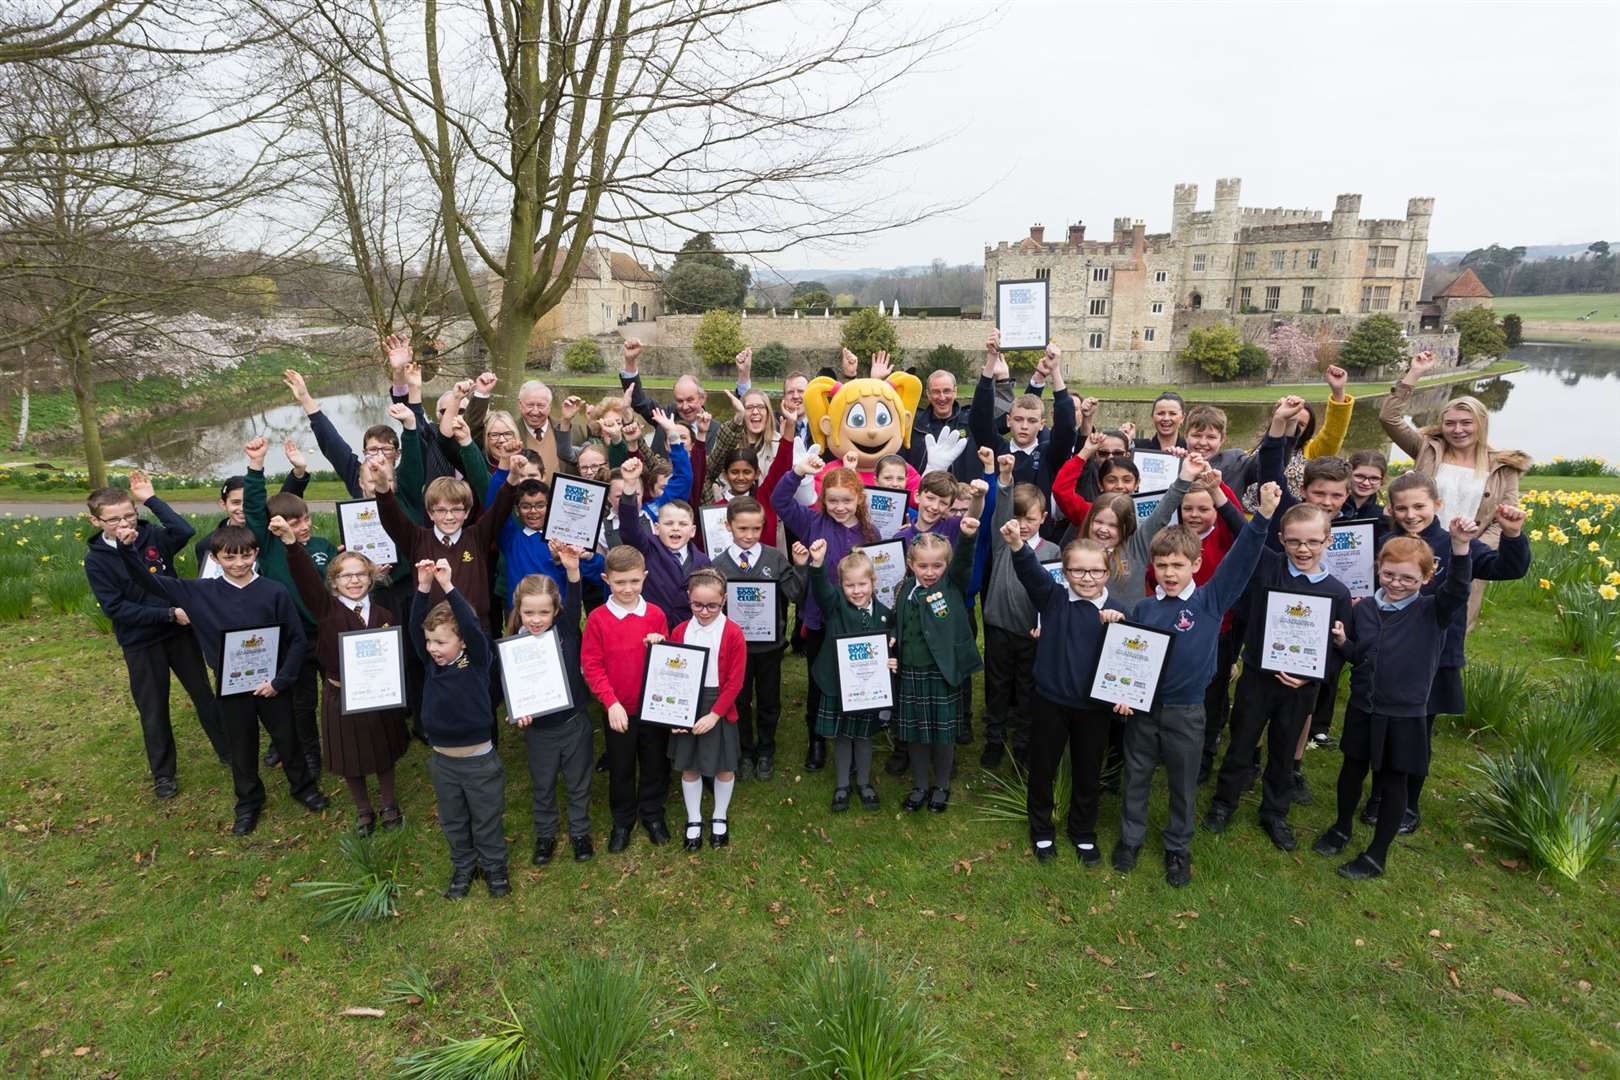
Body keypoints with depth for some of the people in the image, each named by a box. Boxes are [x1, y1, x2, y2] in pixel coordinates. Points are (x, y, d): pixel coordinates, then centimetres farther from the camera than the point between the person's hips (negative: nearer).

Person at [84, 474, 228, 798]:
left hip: (180, 631, 2)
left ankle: (228, 751, 30)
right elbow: (116, 609, -15)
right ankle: (163, 773, 27)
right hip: (140, 644, -1)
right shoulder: (96, 559, -11)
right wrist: (168, 614, -21)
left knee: (204, 693, 14)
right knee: (153, 710, 11)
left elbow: (185, 531, -27)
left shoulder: (152, 536, -6)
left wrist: (151, 499, -22)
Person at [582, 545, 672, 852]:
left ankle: (653, 815, 36)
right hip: (618, 709, -1)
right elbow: (591, 665, -9)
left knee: (655, 763, 15)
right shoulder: (597, 618, -10)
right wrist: (611, 702, -15)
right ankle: (622, 821, 34)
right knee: (620, 768, 15)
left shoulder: (655, 615, -4)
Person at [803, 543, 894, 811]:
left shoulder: (883, 614, -4)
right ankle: (842, 785, 30)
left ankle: (864, 782, 36)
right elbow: (821, 588, -31)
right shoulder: (835, 605, -10)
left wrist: (890, 662, -14)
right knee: (841, 736, 13)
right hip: (837, 683, -1)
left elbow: (889, 648, 7)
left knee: (863, 735, 16)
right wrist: (817, 564, -50)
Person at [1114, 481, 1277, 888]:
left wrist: (1263, 516, -30)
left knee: (1183, 784, 14)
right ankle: (1131, 838, 34)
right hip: (1141, 707, 2)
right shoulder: (1143, 608, -1)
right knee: (1136, 777, 15)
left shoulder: (1211, 601, -7)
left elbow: (1240, 561, -19)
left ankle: (1177, 848, 34)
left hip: (1186, 712, -1)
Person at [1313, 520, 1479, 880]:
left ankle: (1377, 854, 24)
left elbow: (1457, 588, -31)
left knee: (1393, 782, 10)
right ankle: (1342, 828, 42)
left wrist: (1460, 546, -46)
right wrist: (1342, 642, -13)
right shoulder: (1363, 609, 0)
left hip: (1405, 715, -4)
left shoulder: (1433, 612, -10)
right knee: (1352, 770, 20)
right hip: (1362, 708, 4)